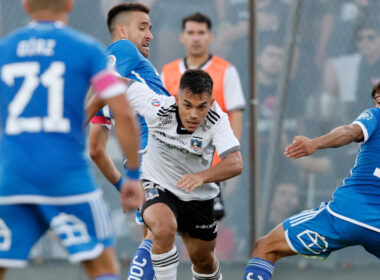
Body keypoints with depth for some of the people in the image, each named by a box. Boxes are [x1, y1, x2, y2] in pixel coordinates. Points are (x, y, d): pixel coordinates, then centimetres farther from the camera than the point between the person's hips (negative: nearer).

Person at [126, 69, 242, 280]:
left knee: (203, 259, 18)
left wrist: (201, 177, -52)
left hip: (199, 198, 3)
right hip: (158, 189, -3)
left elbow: (235, 164, -35)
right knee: (165, 227, -35)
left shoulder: (216, 119, -25)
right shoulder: (158, 109, -27)